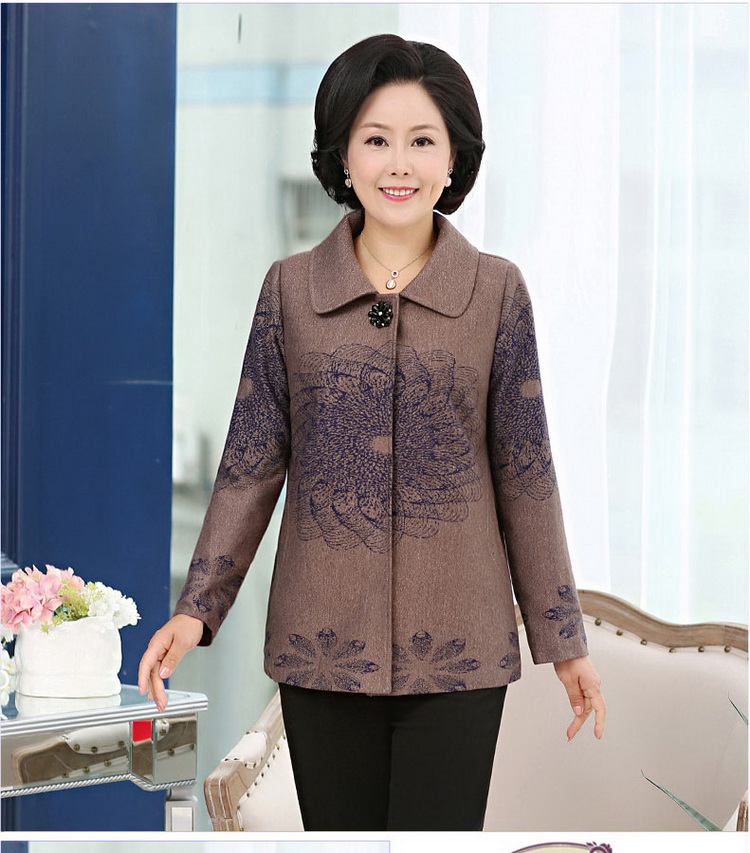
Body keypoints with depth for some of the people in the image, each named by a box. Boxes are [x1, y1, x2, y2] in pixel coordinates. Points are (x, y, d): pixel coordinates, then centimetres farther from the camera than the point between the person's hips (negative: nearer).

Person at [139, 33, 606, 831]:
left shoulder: (496, 291, -1)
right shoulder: (290, 288, 2)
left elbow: (525, 473, 2)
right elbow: (251, 463, 4)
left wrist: (563, 640, 4)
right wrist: (195, 609, -3)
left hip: (456, 647, -1)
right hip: (322, 642, 1)